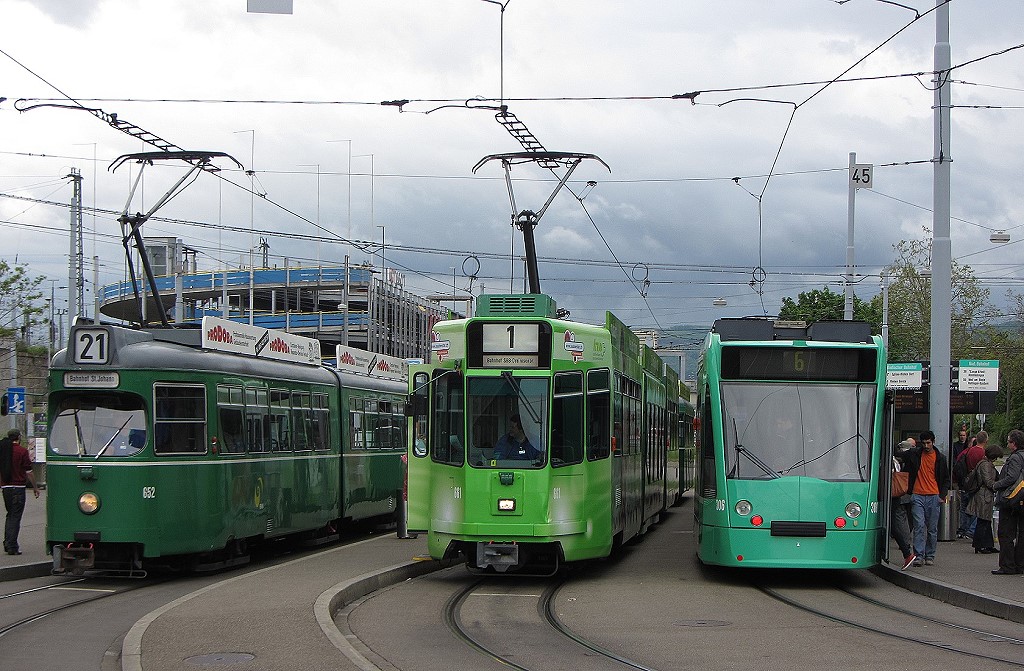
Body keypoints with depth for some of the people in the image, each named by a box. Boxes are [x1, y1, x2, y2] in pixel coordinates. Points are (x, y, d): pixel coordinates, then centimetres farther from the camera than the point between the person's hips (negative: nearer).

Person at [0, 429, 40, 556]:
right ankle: (12, 546, -4)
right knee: (15, 517, -2)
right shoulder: (22, 451, -10)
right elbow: (29, 472, -8)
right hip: (18, 487, -6)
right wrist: (35, 488, 2)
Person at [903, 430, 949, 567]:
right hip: (917, 496, -1)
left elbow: (946, 479, 13)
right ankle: (919, 556, -10)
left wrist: (943, 495, 2)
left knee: (932, 528, 3)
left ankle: (930, 556, 13)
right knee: (919, 526, -9)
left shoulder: (940, 458, 6)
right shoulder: (914, 454, 4)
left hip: (934, 497, 1)